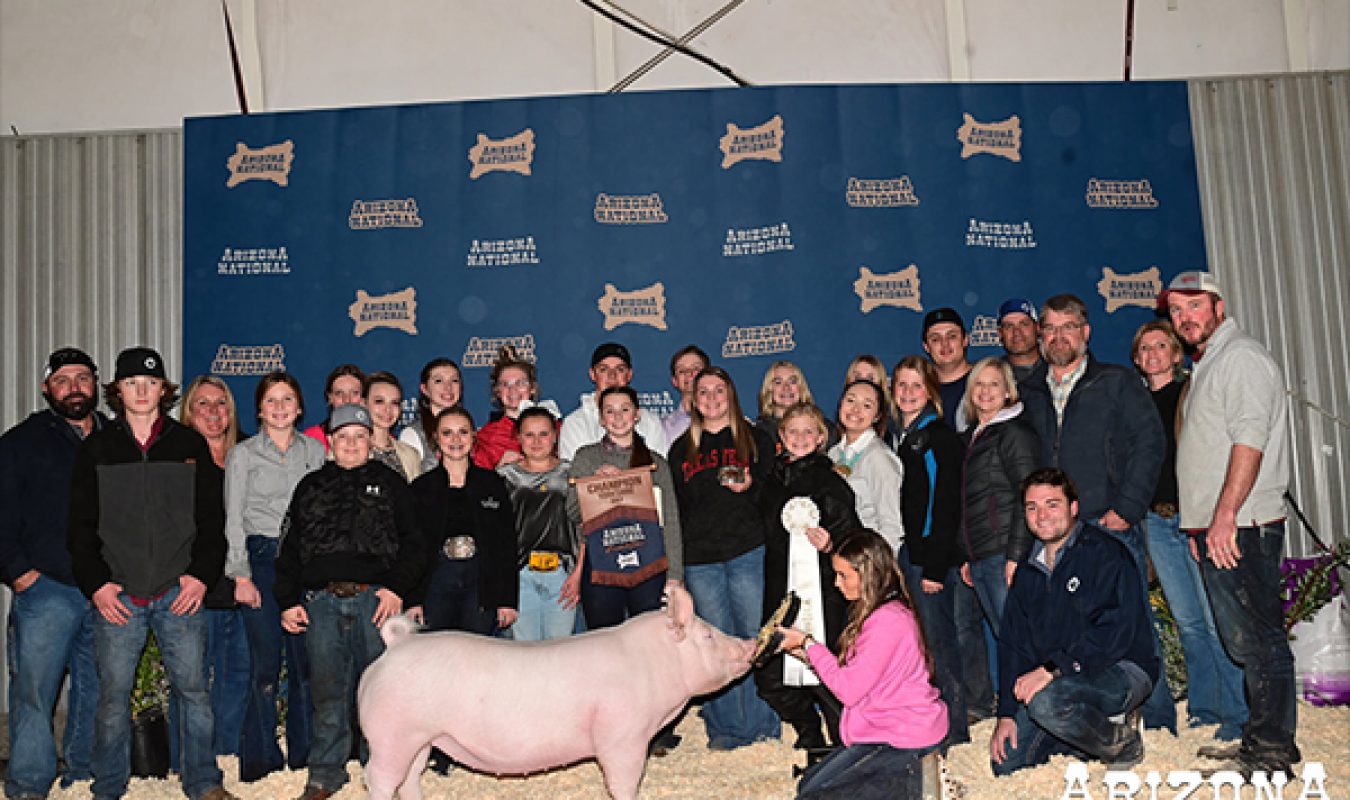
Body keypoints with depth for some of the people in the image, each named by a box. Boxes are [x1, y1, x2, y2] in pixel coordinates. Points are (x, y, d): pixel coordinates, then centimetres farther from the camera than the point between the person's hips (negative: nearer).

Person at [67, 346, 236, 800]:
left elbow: (211, 518, 8)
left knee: (193, 689, 2)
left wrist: (202, 575, -3)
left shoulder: (190, 444, 8)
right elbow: (81, 525, 7)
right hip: (117, 595, 0)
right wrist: (95, 583, -4)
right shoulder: (97, 448, 8)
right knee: (113, 695, 3)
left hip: (179, 592, 0)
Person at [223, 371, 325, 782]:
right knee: (266, 662, -6)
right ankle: (260, 760, 6)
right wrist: (241, 576, -6)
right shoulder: (242, 455, 5)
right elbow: (234, 520, 2)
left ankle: (305, 755, 12)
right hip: (261, 559, -2)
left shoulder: (315, 451, 12)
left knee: (306, 660, 1)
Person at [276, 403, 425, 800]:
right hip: (322, 601, 2)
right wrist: (288, 600, 8)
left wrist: (398, 588, -7)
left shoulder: (390, 484, 12)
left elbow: (412, 543, 6)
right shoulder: (311, 486, 18)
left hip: (376, 599, -2)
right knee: (328, 691, 4)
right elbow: (289, 547, 17)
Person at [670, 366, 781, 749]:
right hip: (699, 558, 2)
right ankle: (726, 727, 11)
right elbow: (675, 505, 16)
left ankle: (761, 722, 10)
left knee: (755, 637, -2)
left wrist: (751, 486, -14)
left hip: (748, 552, -2)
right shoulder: (682, 448, 17)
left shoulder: (754, 438, 10)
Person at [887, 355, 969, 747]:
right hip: (897, 557, 6)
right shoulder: (890, 437, 14)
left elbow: (946, 507, -11)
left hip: (930, 557, -6)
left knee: (938, 644, -3)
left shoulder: (941, 438, -5)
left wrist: (936, 567, -16)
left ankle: (956, 733, 7)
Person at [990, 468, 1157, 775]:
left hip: (1120, 669, -7)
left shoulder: (1104, 552, -12)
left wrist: (1052, 670, -29)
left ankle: (1121, 741, -7)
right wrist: (1007, 713, 1)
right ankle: (1090, 737, 17)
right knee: (1006, 764, -3)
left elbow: (1115, 632, -22)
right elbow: (1013, 643, 10)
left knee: (1046, 702, -35)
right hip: (1053, 679, 7)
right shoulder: (1028, 570, 10)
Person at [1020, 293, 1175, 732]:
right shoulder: (1030, 393, 14)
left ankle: (1159, 727, 11)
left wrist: (1126, 508, -11)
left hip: (1111, 528, -3)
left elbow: (1150, 442, -4)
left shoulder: (1117, 382, 4)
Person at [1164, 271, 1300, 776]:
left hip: (1241, 527, -10)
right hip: (1214, 529, 10)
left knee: (1258, 639, -5)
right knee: (1241, 640, 13)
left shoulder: (1241, 356, -7)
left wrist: (1225, 516, -22)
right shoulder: (1206, 366, 23)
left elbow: (1250, 439, -18)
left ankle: (1272, 750, 1)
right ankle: (1259, 737, 21)